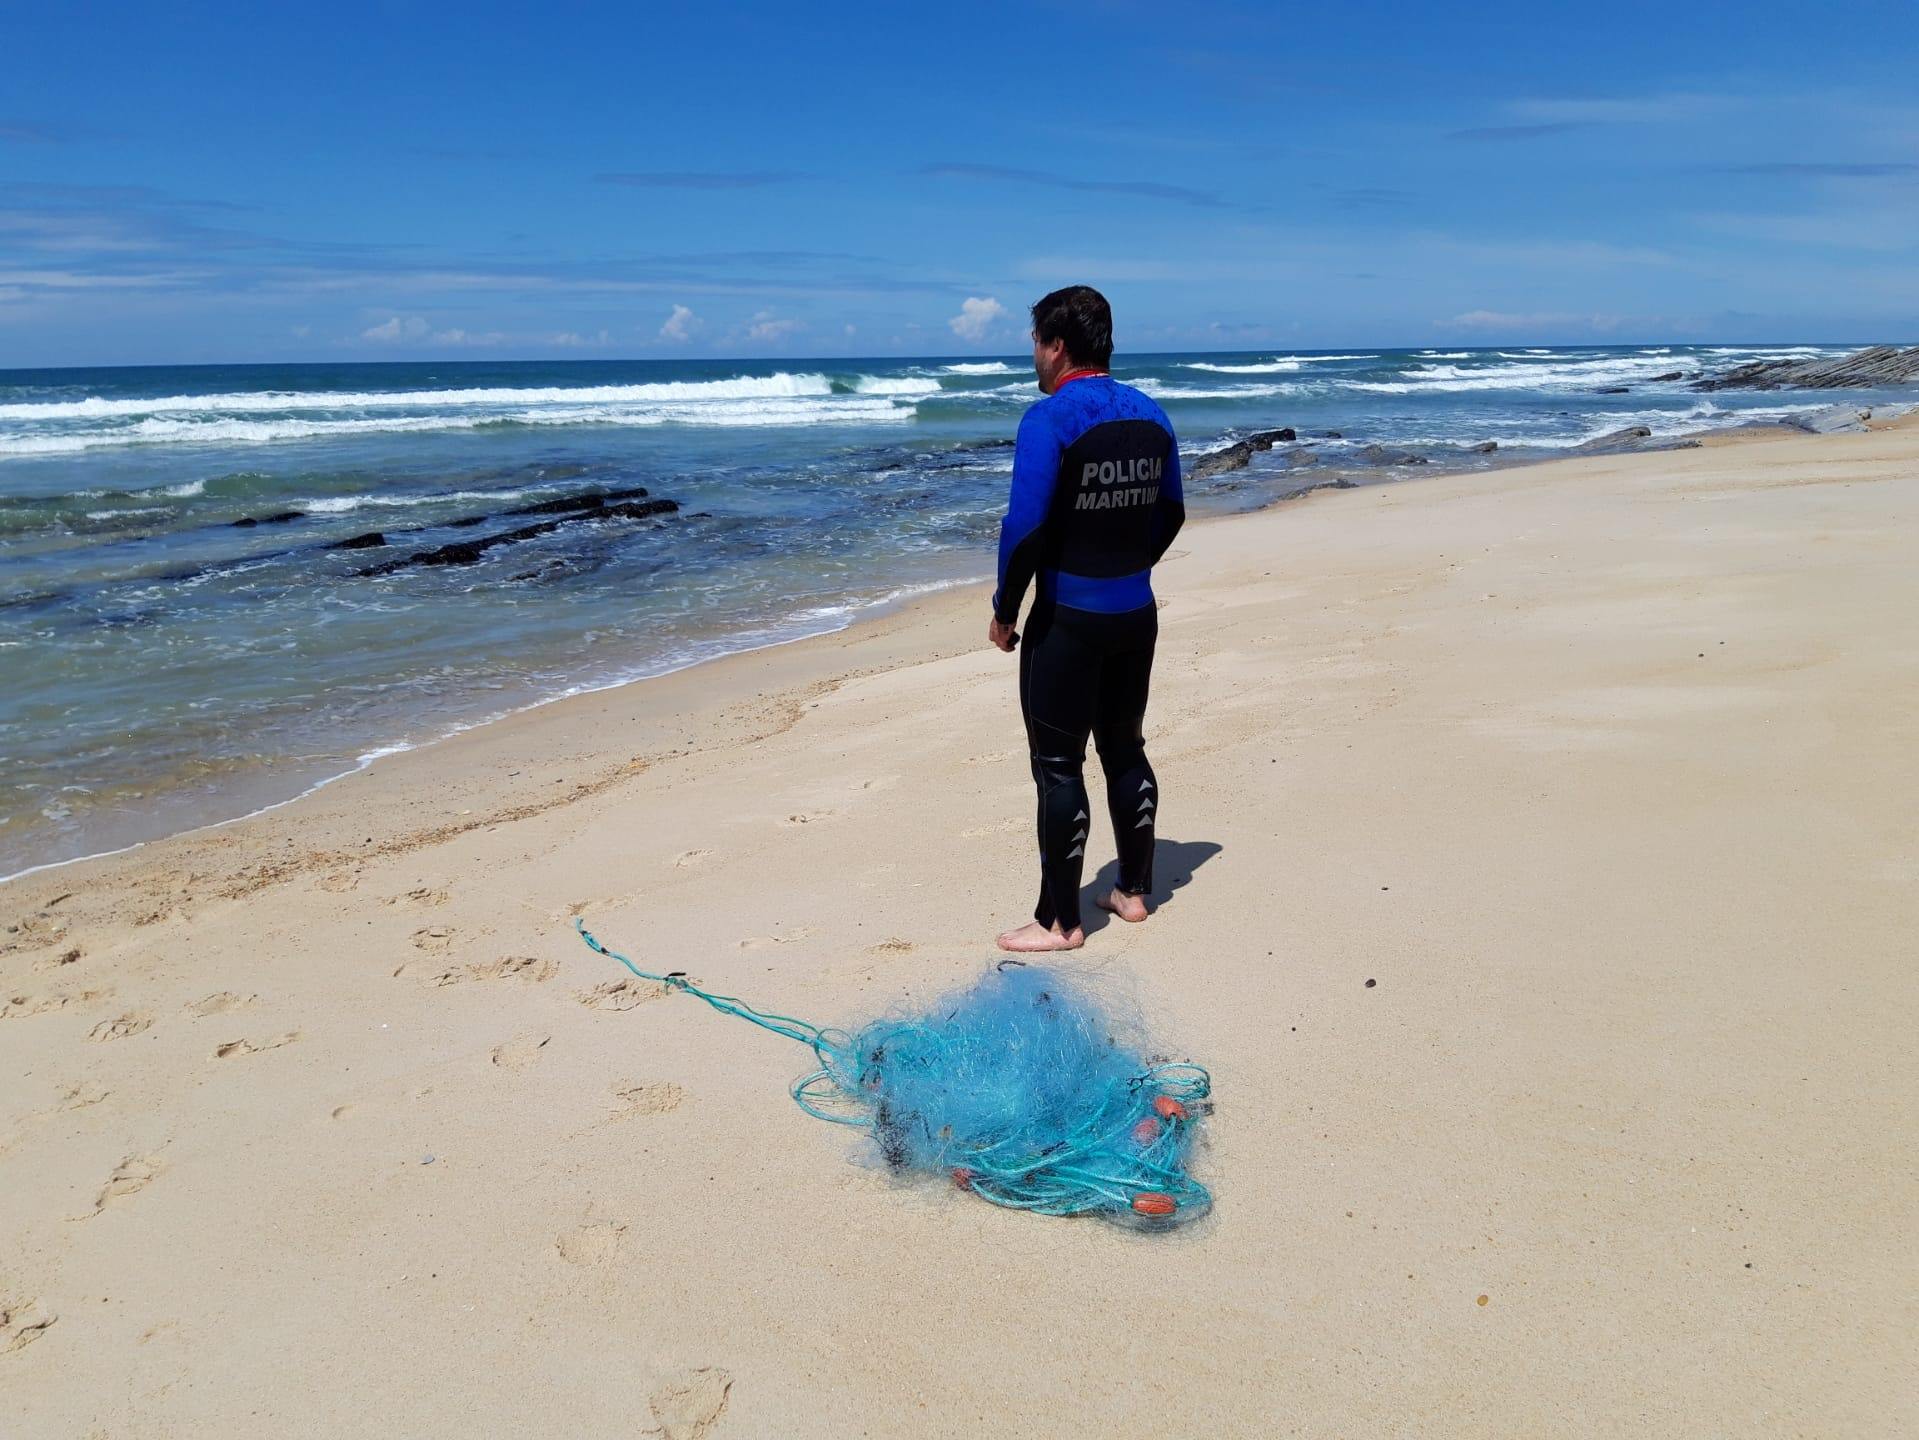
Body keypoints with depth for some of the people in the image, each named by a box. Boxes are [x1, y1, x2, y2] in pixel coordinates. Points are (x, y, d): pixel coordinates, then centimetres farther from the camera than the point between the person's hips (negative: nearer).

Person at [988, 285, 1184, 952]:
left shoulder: (1050, 418, -15)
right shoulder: (1150, 415, 7)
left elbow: (1025, 527, -20)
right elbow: (1170, 513, 15)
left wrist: (1004, 611, -9)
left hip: (1068, 619, -7)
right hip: (1136, 613, 7)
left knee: (1059, 766, 1)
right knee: (1125, 749, 18)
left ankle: (1059, 922, 9)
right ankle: (1134, 890, 30)